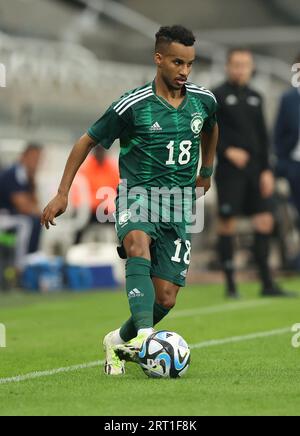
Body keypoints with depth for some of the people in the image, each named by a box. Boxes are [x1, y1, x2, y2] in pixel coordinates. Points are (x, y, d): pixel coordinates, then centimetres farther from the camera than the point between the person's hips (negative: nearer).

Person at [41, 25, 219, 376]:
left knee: (165, 299, -3)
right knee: (139, 245, -39)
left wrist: (206, 172, 36)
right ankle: (144, 334, -51)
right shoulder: (133, 105, -10)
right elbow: (87, 141, 1)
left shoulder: (203, 101, 3)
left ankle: (119, 341, 25)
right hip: (137, 193, -4)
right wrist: (62, 194, -1)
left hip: (178, 206, 4)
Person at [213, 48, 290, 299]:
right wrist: (227, 151, -16)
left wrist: (266, 169, 7)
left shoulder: (255, 98, 14)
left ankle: (267, 283, 6)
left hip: (255, 169, 5)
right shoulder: (218, 96, -1)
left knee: (265, 221, 0)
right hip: (230, 171, -5)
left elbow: (263, 136, 15)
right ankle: (230, 285, 5)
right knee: (228, 223, -3)